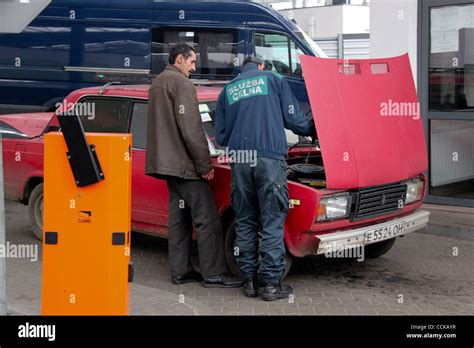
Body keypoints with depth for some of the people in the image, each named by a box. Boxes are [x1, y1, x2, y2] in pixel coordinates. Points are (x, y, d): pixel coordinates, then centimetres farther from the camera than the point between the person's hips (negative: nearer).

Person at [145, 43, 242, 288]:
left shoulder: (156, 84, 19)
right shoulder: (181, 83, -12)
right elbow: (191, 128, -19)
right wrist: (205, 165, -14)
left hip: (167, 163, 10)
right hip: (184, 164, -10)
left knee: (179, 217, 12)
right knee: (207, 219, -6)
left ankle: (180, 271, 14)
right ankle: (213, 274, -5)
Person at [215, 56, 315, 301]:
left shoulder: (227, 91, 19)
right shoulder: (274, 80, 10)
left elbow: (220, 137, 18)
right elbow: (293, 118, 4)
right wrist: (314, 129, 23)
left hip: (239, 160, 3)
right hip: (269, 158, -3)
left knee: (245, 222, 11)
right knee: (272, 222, 0)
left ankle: (250, 280, 13)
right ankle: (272, 283, 0)